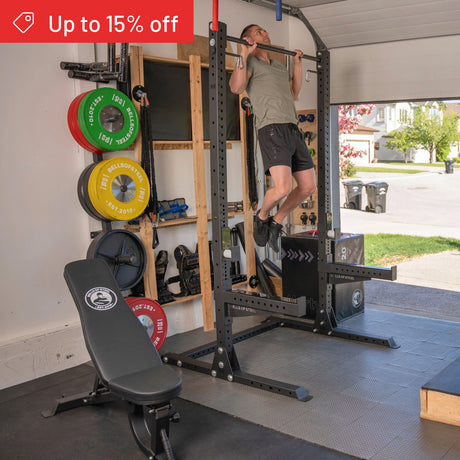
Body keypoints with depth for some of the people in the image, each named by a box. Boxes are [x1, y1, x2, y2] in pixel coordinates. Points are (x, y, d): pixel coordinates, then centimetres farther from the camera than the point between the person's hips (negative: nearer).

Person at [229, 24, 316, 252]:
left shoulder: (280, 66, 29)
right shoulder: (250, 63, 6)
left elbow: (294, 94, 34)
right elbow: (236, 87, -12)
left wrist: (298, 63, 34)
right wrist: (244, 54, -10)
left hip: (293, 129, 8)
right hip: (272, 129, -8)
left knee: (308, 186, 3)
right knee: (283, 188, -21)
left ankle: (276, 223, 19)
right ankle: (262, 217, 10)